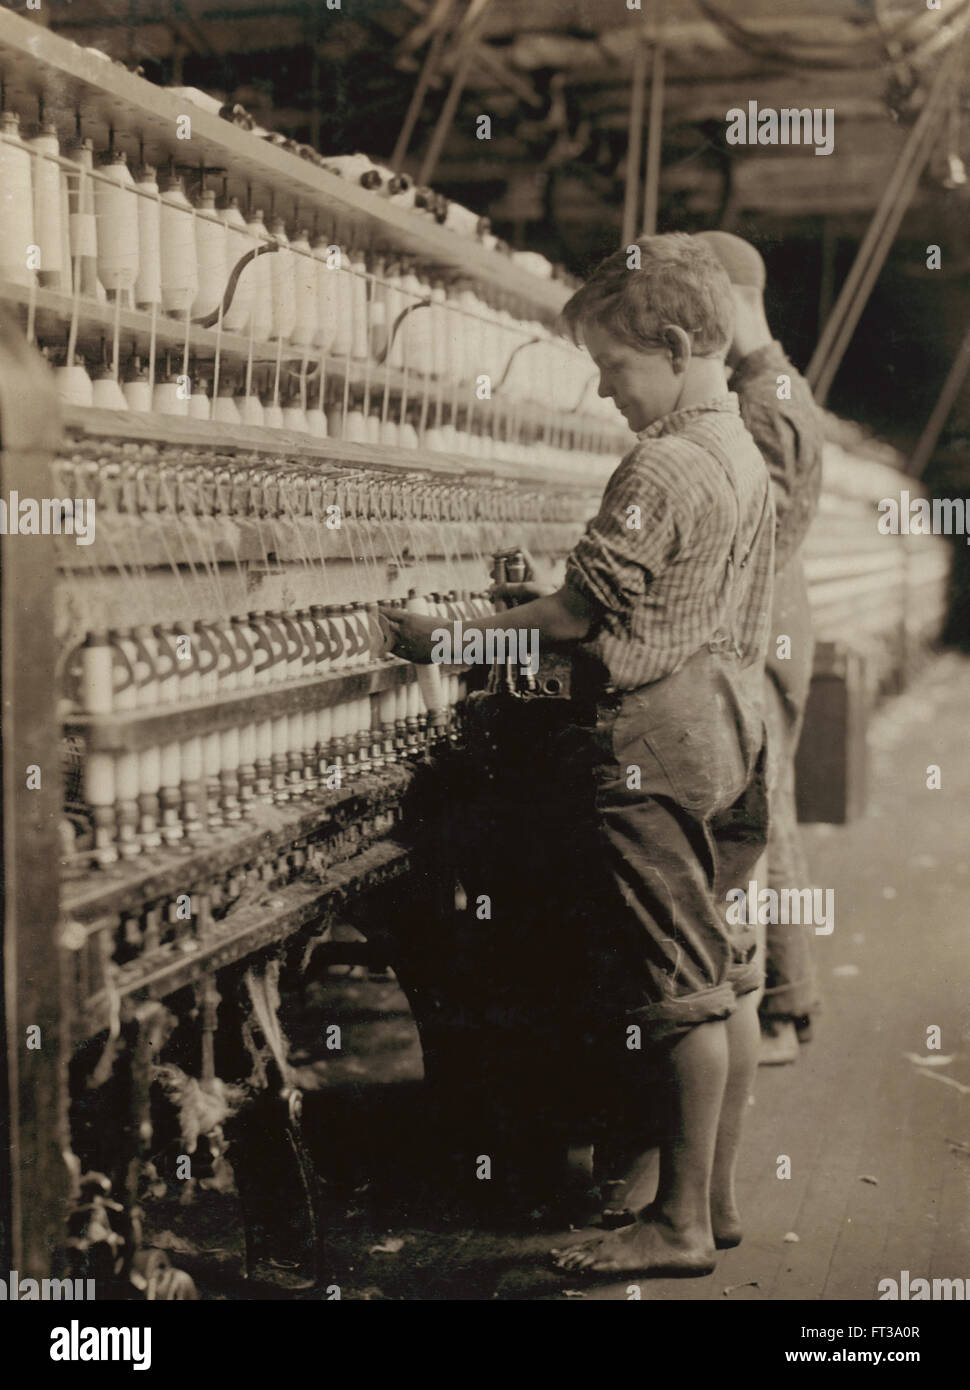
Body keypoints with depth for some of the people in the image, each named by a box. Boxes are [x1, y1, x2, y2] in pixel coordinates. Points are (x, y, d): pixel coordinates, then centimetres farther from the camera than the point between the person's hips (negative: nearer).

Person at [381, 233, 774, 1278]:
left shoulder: (661, 468, -16)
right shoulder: (743, 456, 14)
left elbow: (579, 617, -15)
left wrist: (446, 640, -7)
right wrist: (560, 605, 17)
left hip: (651, 749, -10)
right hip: (724, 732, 10)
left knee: (678, 988, -4)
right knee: (724, 977, 13)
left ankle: (679, 1223, 5)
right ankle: (716, 1198, 23)